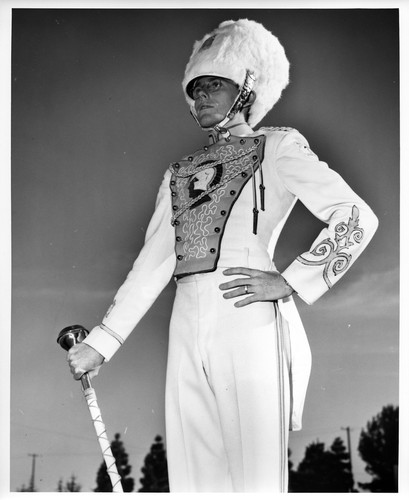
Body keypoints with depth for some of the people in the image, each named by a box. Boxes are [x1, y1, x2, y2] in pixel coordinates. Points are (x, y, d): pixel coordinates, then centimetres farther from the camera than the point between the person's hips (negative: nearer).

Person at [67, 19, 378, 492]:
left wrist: (289, 282, -8)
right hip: (188, 330, 5)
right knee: (194, 476, 5)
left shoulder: (277, 146, 9)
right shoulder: (179, 171, 24)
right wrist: (101, 341, 11)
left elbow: (356, 218, -1)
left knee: (255, 476, -6)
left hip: (249, 326, -5)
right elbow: (153, 262, 18)